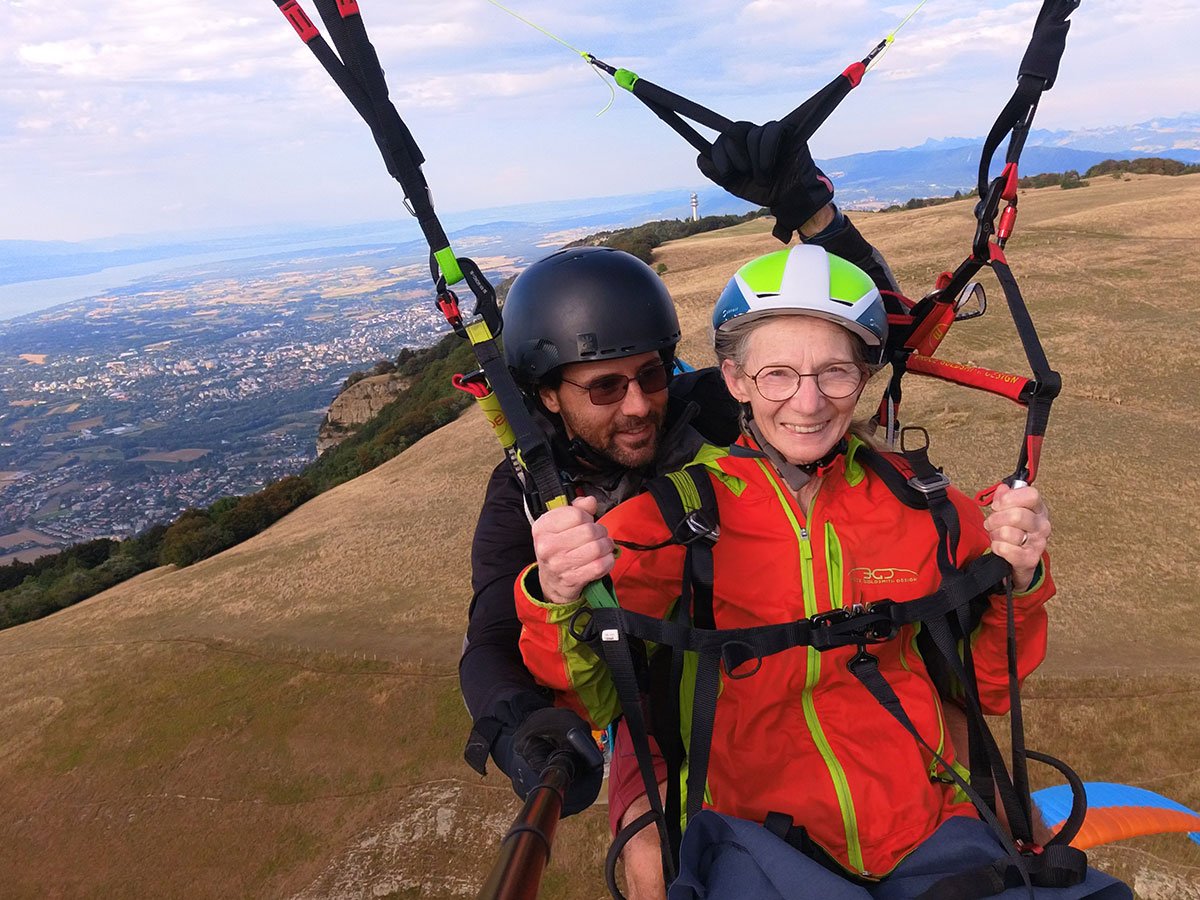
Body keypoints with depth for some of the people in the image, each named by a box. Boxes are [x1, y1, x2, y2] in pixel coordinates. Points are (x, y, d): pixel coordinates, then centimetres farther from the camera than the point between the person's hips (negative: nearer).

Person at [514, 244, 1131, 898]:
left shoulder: (920, 500, 2)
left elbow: (989, 686, 11)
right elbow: (592, 698, -8)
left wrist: (1016, 584, -7)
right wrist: (559, 600, -28)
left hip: (927, 833, 4)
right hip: (755, 835, -3)